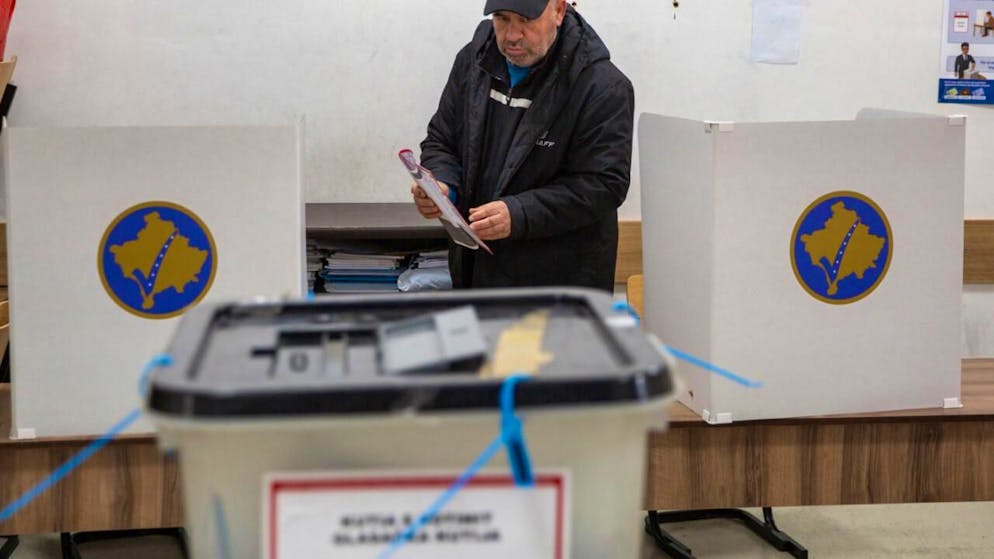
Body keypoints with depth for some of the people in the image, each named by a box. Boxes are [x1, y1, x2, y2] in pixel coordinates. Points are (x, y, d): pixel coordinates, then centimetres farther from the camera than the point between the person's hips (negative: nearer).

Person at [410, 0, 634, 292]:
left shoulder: (603, 86, -15)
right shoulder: (474, 60, 3)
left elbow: (604, 185, -19)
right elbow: (440, 140, 13)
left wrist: (518, 214, -30)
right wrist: (441, 185, -11)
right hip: (475, 271, 6)